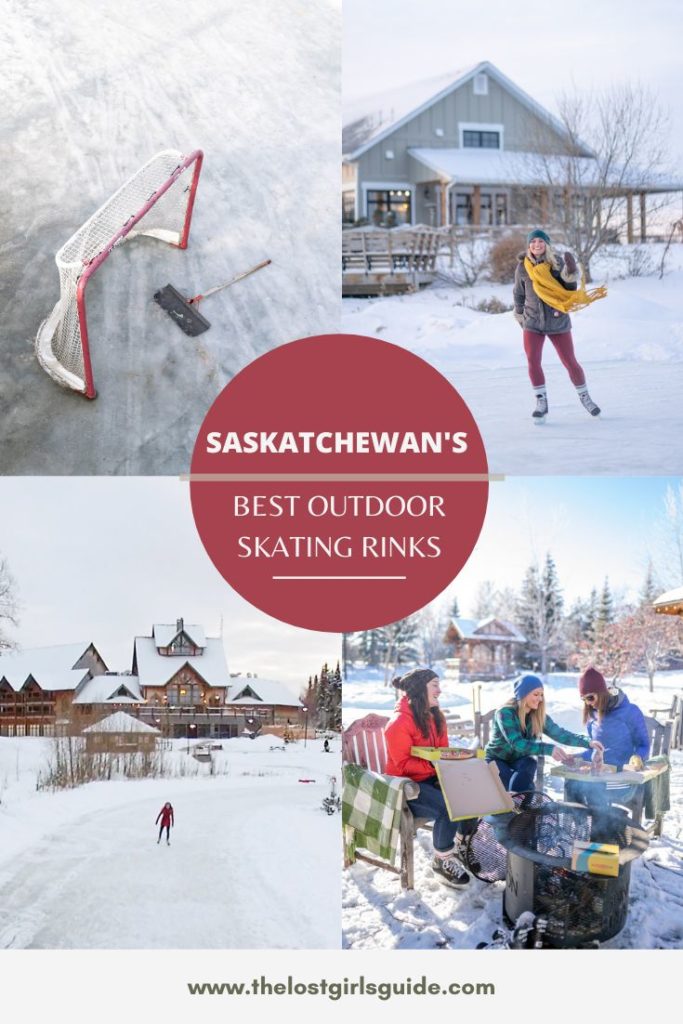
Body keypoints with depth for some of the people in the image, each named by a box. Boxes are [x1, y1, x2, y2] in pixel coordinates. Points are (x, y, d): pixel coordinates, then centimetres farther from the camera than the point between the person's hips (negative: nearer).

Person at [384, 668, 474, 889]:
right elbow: (403, 764, -19)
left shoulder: (436, 717, 8)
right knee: (449, 808, -30)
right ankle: (441, 861, -8)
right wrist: (434, 765, -30)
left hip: (432, 779, 8)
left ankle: (462, 848, 10)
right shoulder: (399, 722, -17)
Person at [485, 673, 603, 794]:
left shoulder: (539, 716, -5)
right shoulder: (505, 713, -23)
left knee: (530, 764, -32)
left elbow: (561, 734, -7)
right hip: (497, 760, -4)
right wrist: (548, 749, -44)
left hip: (519, 760, 4)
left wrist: (588, 742, -24)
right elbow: (517, 743, -34)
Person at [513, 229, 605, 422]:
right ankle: (541, 402, -1)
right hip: (533, 323, 1)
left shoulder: (557, 263, -6)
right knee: (533, 361, -13)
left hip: (558, 321, -1)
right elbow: (518, 294, 12)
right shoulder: (523, 267, -2)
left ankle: (584, 397, 22)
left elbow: (570, 290, -3)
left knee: (570, 362, 2)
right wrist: (519, 315, 20)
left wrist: (571, 274, -21)